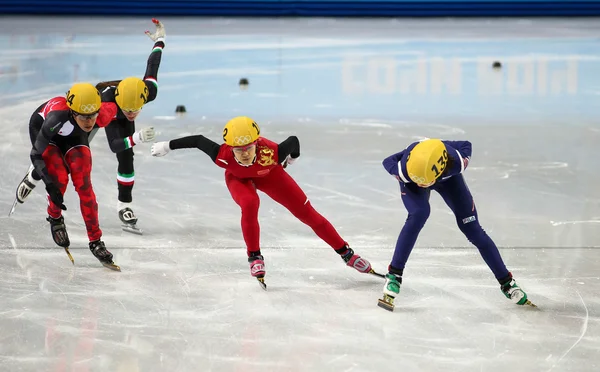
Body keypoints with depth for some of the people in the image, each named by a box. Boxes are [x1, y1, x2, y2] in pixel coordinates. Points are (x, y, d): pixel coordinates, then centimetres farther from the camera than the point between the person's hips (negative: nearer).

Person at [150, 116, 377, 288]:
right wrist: (167, 146, -12)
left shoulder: (271, 153, -45)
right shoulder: (222, 155, -42)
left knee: (307, 213, 1)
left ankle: (346, 253, 14)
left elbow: (293, 141, -25)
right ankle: (254, 256, -11)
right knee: (250, 205, -33)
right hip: (238, 178, 0)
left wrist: (293, 158, -2)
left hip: (269, 174, 0)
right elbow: (198, 140, -25)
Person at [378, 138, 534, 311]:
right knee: (419, 214, -32)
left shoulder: (455, 162, -43)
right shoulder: (404, 169, -44)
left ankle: (507, 282, 14)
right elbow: (388, 162, -20)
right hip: (410, 182, -1)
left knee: (472, 228, -1)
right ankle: (394, 275, -21)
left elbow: (466, 145, -19)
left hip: (447, 177, 1)